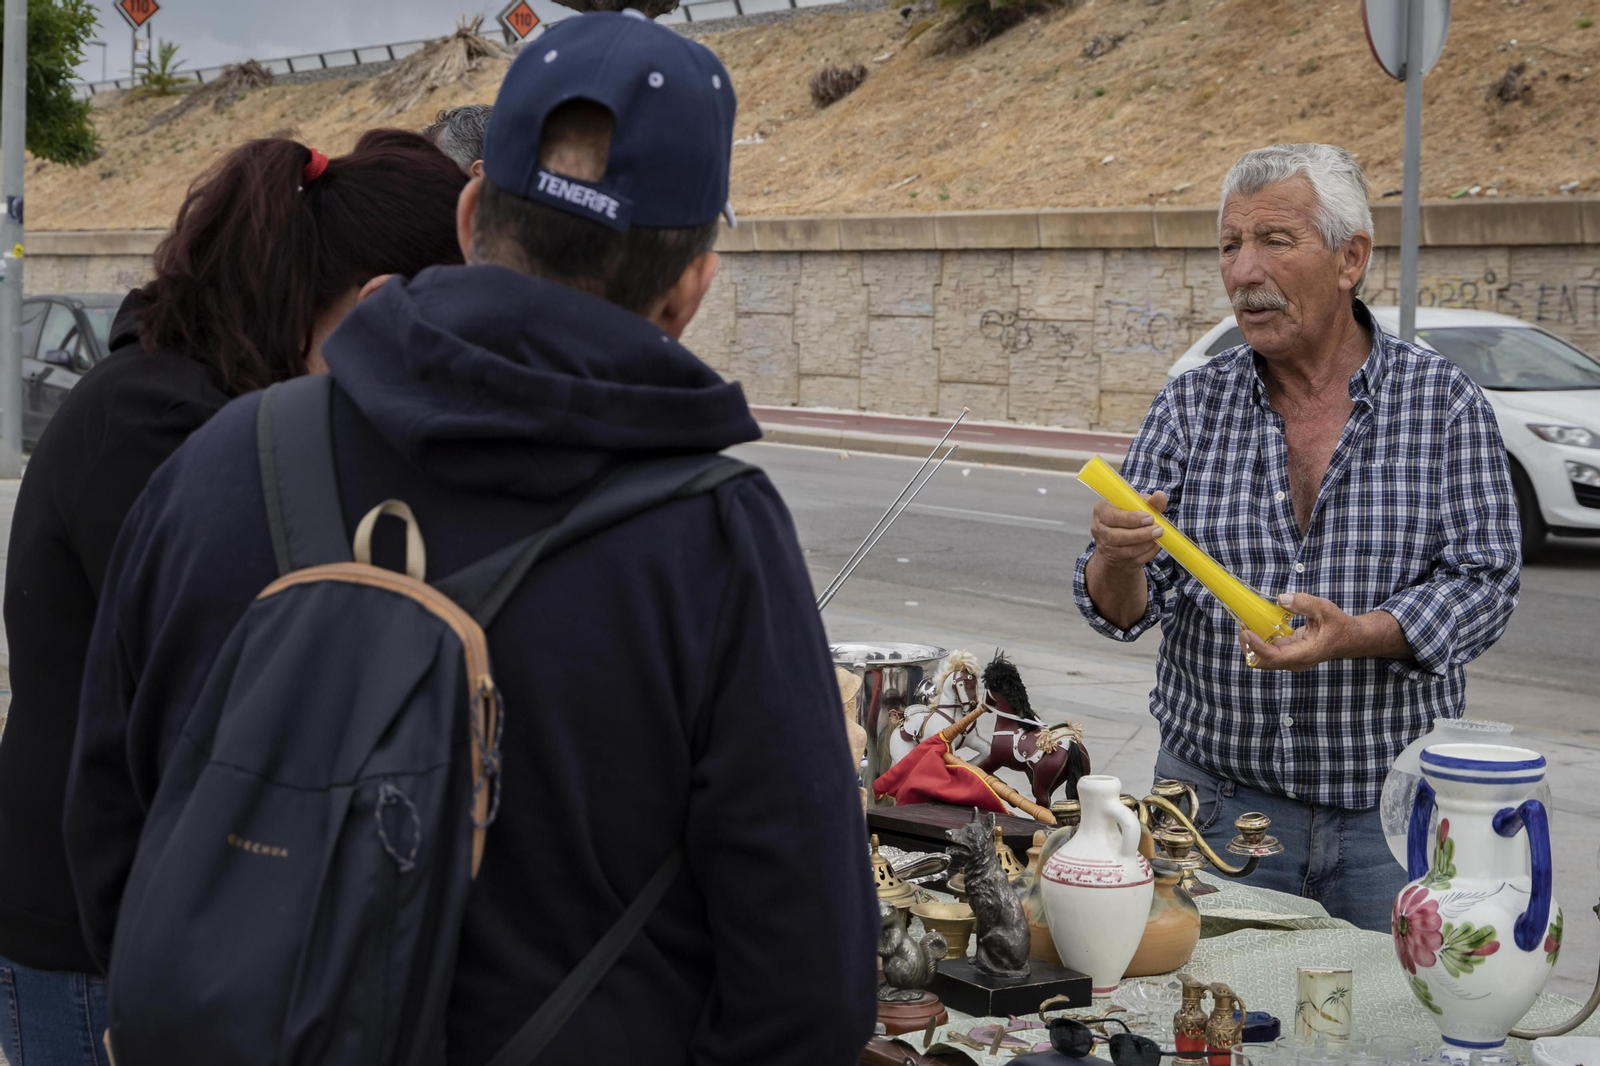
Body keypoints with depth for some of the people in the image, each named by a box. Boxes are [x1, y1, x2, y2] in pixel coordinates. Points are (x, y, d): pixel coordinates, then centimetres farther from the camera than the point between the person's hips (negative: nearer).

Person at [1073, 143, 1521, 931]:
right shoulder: (1190, 408, 2)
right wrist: (1118, 561, -25)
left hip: (1391, 811, -1)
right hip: (1217, 799, 1)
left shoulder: (1444, 402, -2)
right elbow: (1123, 610, -1)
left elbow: (1484, 582, -7)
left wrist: (1355, 636, -24)